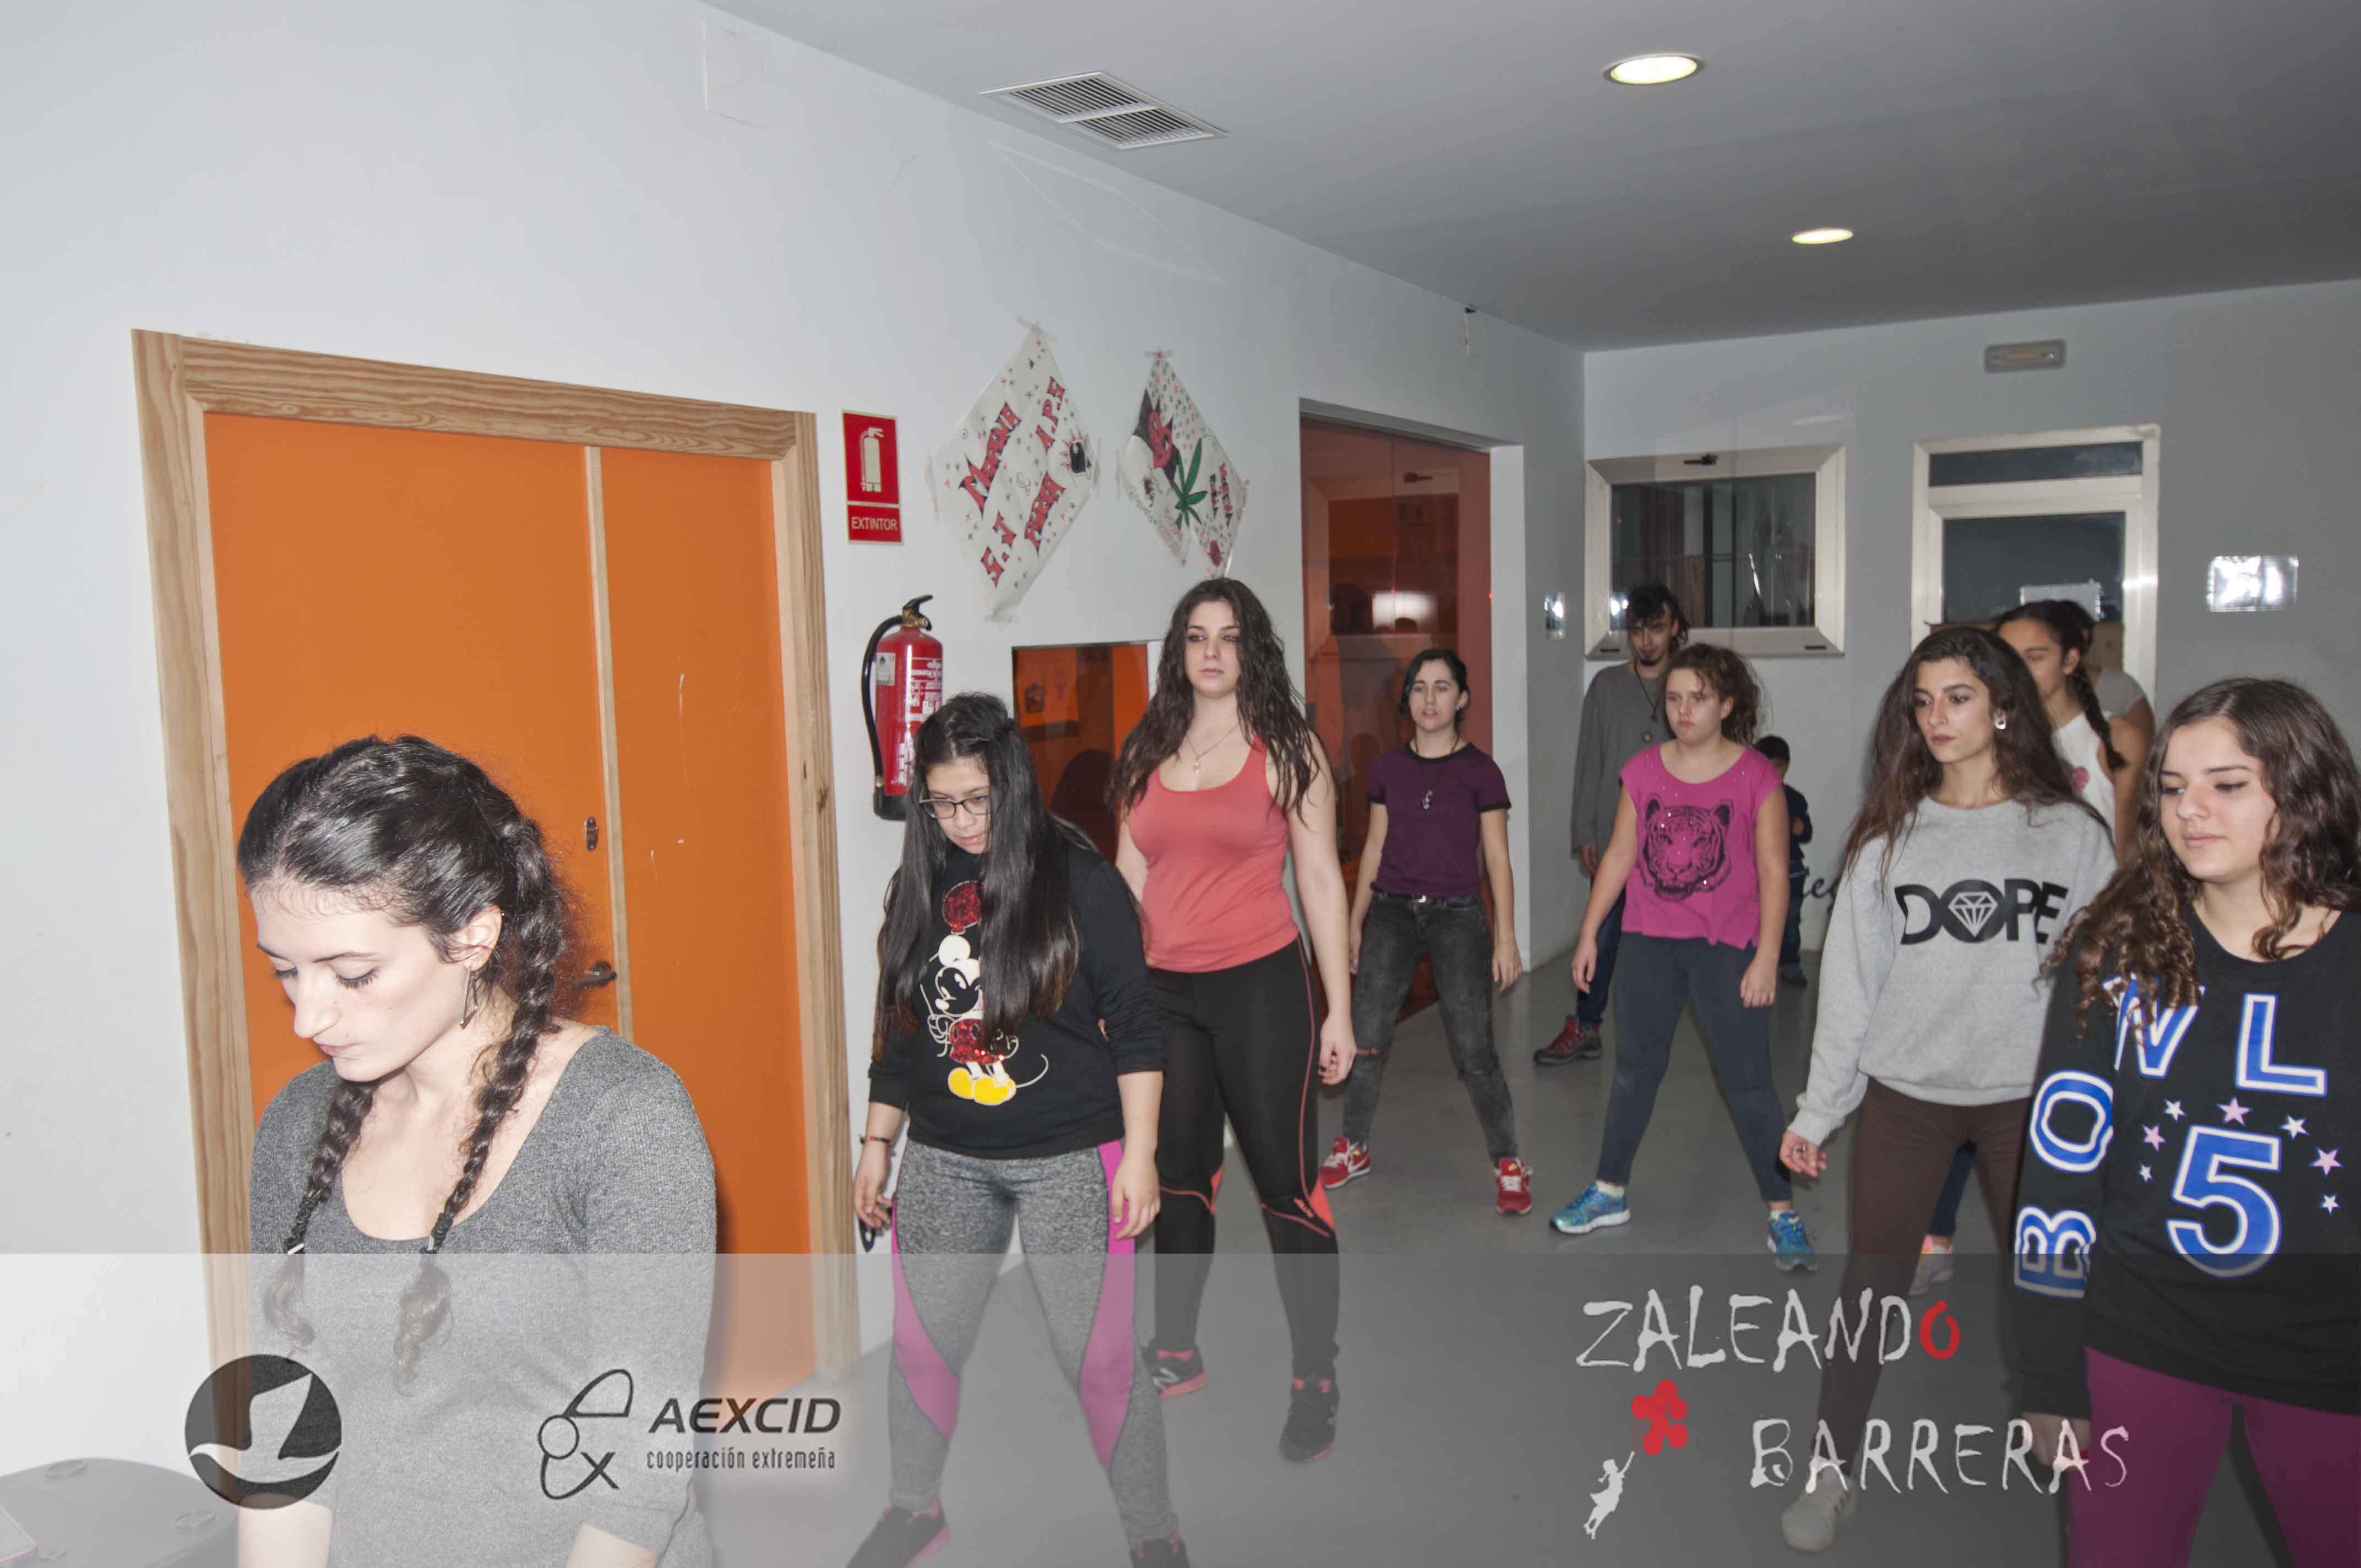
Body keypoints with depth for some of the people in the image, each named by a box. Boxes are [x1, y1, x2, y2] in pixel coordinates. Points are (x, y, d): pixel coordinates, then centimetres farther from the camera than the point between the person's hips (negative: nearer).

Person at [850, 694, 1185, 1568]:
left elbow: (1133, 1029, -7)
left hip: (1069, 1160, -4)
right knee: (919, 1345, 12)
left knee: (1098, 1358, 1)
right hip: (945, 1162, 4)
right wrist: (876, 1144, 15)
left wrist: (1138, 1153, -10)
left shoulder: (1079, 880, -8)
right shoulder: (919, 889, 5)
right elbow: (898, 1035, 13)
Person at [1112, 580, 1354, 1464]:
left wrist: (1339, 1009, -6)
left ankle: (1315, 1382, 13)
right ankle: (1176, 1355, 32)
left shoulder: (1287, 748, -2)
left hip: (1258, 985, -4)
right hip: (1164, 991, 4)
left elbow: (1320, 879, -4)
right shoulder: (1145, 753, 9)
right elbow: (1129, 879, 12)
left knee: (1286, 1182, -1)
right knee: (1179, 1174, 15)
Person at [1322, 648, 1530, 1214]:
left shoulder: (1480, 771, -3)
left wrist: (1506, 938, -4)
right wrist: (1355, 924, 14)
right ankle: (1354, 1149, 24)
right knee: (1366, 1037, 5)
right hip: (1391, 912, 3)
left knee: (1473, 1051, -5)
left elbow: (1497, 859, -1)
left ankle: (1508, 1164, 11)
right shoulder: (1388, 768, 6)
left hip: (1457, 916, -3)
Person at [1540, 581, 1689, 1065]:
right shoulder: (1607, 685, 7)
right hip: (1613, 838, 1)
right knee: (1604, 934, 1)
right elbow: (1589, 763, 7)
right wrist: (1585, 833, 2)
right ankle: (1585, 1028, 11)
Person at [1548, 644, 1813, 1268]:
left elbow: (1774, 873, -8)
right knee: (1635, 1069, 15)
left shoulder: (1756, 776, -8)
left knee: (1747, 1081, 2)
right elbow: (1619, 855, 7)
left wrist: (1767, 957, -13)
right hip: (1651, 942, 4)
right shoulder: (1643, 770, 1)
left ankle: (1783, 1215, 15)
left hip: (1726, 947, -3)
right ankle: (1609, 1193, 29)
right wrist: (1588, 934, 7)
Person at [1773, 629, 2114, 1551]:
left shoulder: (2071, 832, -1)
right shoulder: (1891, 835, 1)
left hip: (2030, 1096, 0)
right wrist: (1818, 1109, 1)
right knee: (1872, 1283, 6)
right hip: (1905, 1093, 1)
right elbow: (1850, 979, 2)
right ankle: (1831, 1475, 19)